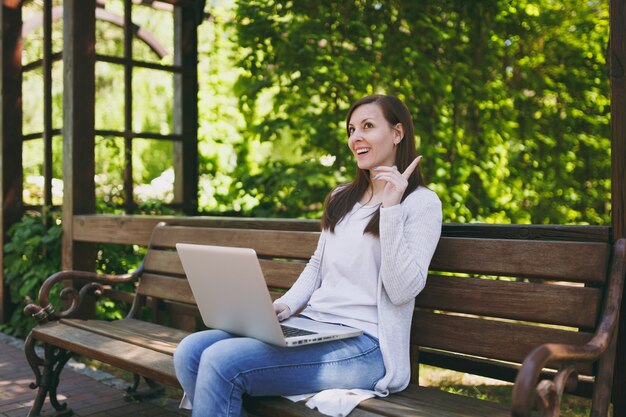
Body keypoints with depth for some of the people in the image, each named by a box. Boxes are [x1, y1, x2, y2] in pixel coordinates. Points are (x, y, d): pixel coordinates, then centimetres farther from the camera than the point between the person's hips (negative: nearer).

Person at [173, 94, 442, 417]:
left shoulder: (423, 204, -3)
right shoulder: (341, 198, 19)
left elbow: (402, 290, -13)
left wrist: (391, 208, -17)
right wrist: (285, 305, 4)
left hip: (363, 344, -7)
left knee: (221, 362, -24)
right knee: (190, 352, -12)